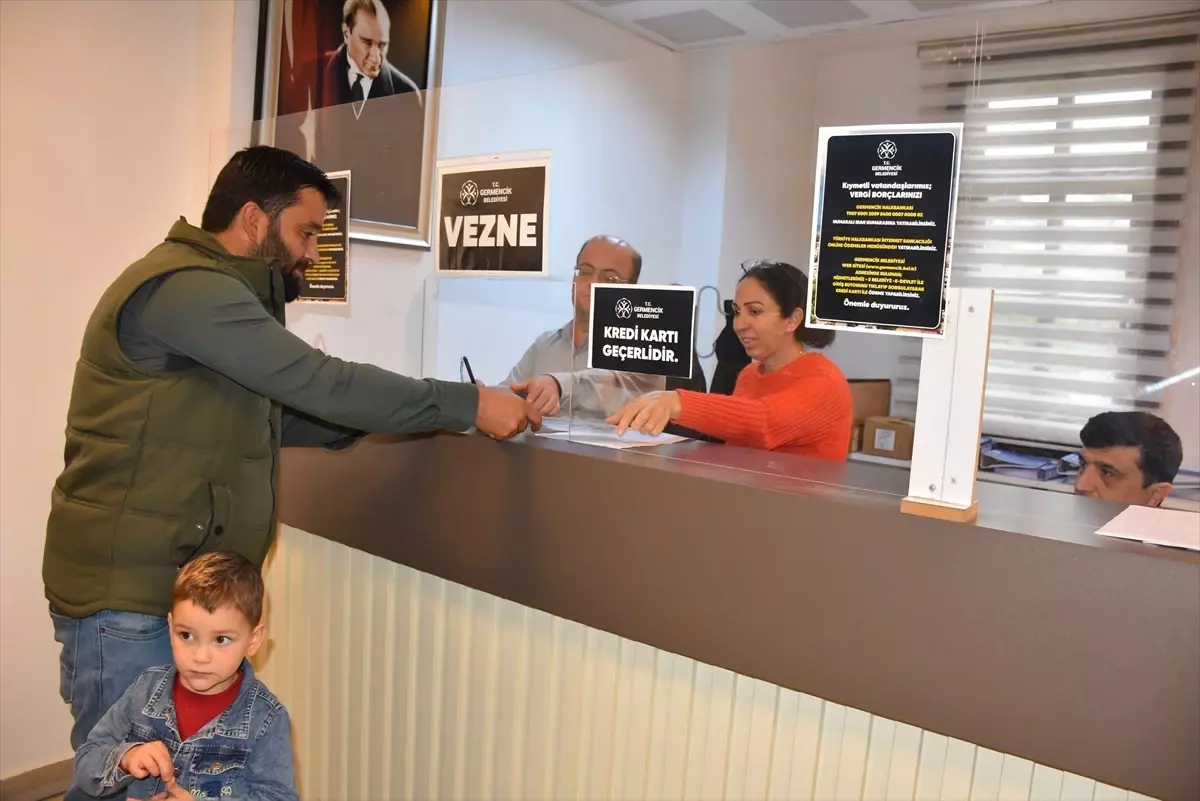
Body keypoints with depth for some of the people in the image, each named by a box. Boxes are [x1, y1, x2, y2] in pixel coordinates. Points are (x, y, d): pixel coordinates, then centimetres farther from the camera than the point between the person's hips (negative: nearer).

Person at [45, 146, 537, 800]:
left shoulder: (209, 291, 17)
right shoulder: (184, 287, -17)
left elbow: (283, 416, 13)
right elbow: (319, 383, -24)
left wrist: (436, 414, 3)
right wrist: (467, 405, -18)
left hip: (178, 582, 9)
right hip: (127, 594, -9)